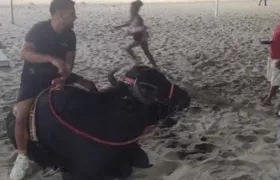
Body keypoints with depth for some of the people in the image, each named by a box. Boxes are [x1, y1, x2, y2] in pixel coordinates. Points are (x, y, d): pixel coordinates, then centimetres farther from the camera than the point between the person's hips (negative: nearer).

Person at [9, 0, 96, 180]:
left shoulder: (70, 35, -5)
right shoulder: (39, 29, -17)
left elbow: (69, 62, -6)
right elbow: (25, 53, -30)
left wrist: (63, 76, -28)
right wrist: (52, 59, -42)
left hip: (57, 75, 4)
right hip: (33, 77, -4)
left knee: (88, 86, -10)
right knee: (22, 116, -20)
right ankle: (22, 157, -1)